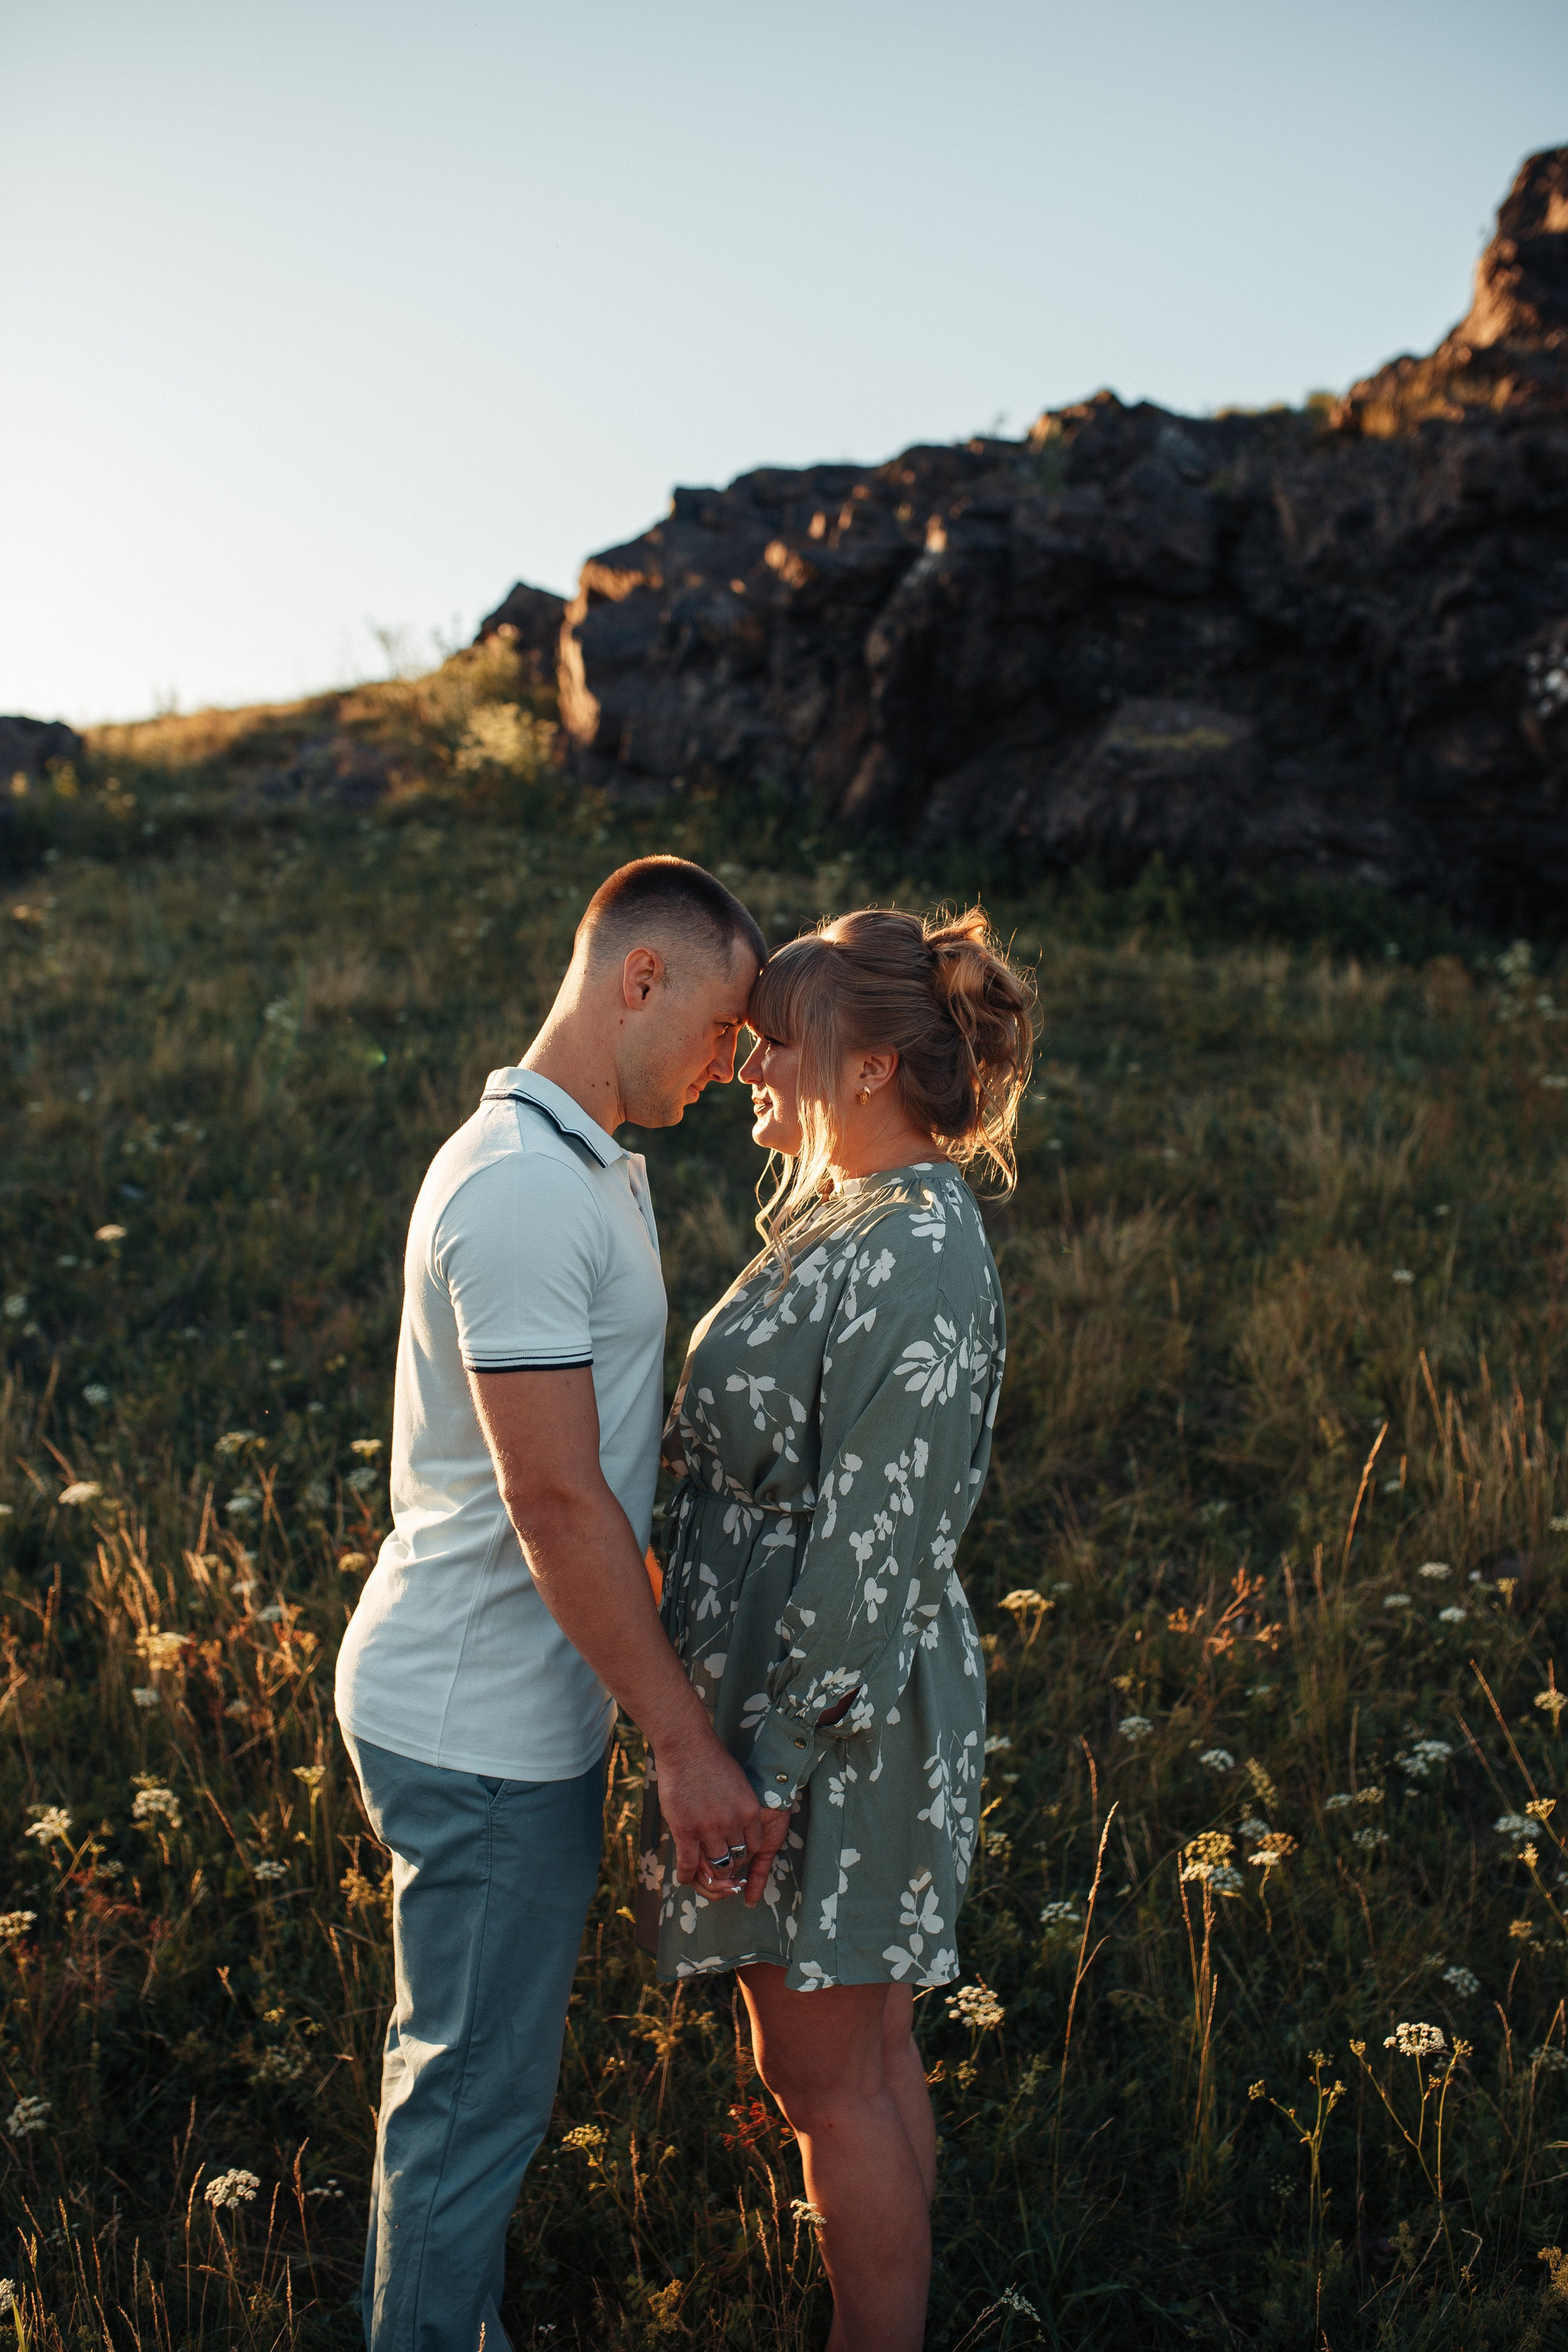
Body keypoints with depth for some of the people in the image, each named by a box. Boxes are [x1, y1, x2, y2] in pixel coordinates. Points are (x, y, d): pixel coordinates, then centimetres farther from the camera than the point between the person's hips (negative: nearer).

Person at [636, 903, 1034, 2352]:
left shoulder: (915, 1257, -22)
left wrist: (776, 1765, -20)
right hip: (774, 1679, 10)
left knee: (828, 2073, 6)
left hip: (834, 1707, -10)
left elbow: (875, 1543, -24)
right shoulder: (843, 1221, 9)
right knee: (867, 2051, 21)